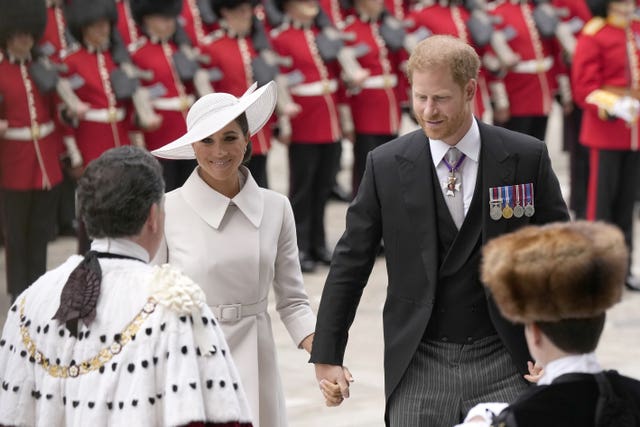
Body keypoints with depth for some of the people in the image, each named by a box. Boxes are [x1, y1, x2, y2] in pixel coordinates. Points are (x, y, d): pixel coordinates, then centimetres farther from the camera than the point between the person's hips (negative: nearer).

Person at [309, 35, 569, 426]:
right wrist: (327, 356, 3)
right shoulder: (386, 166, 0)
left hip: (505, 363, 0)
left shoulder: (526, 158, -2)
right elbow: (351, 262, 5)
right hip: (419, 367, 1)